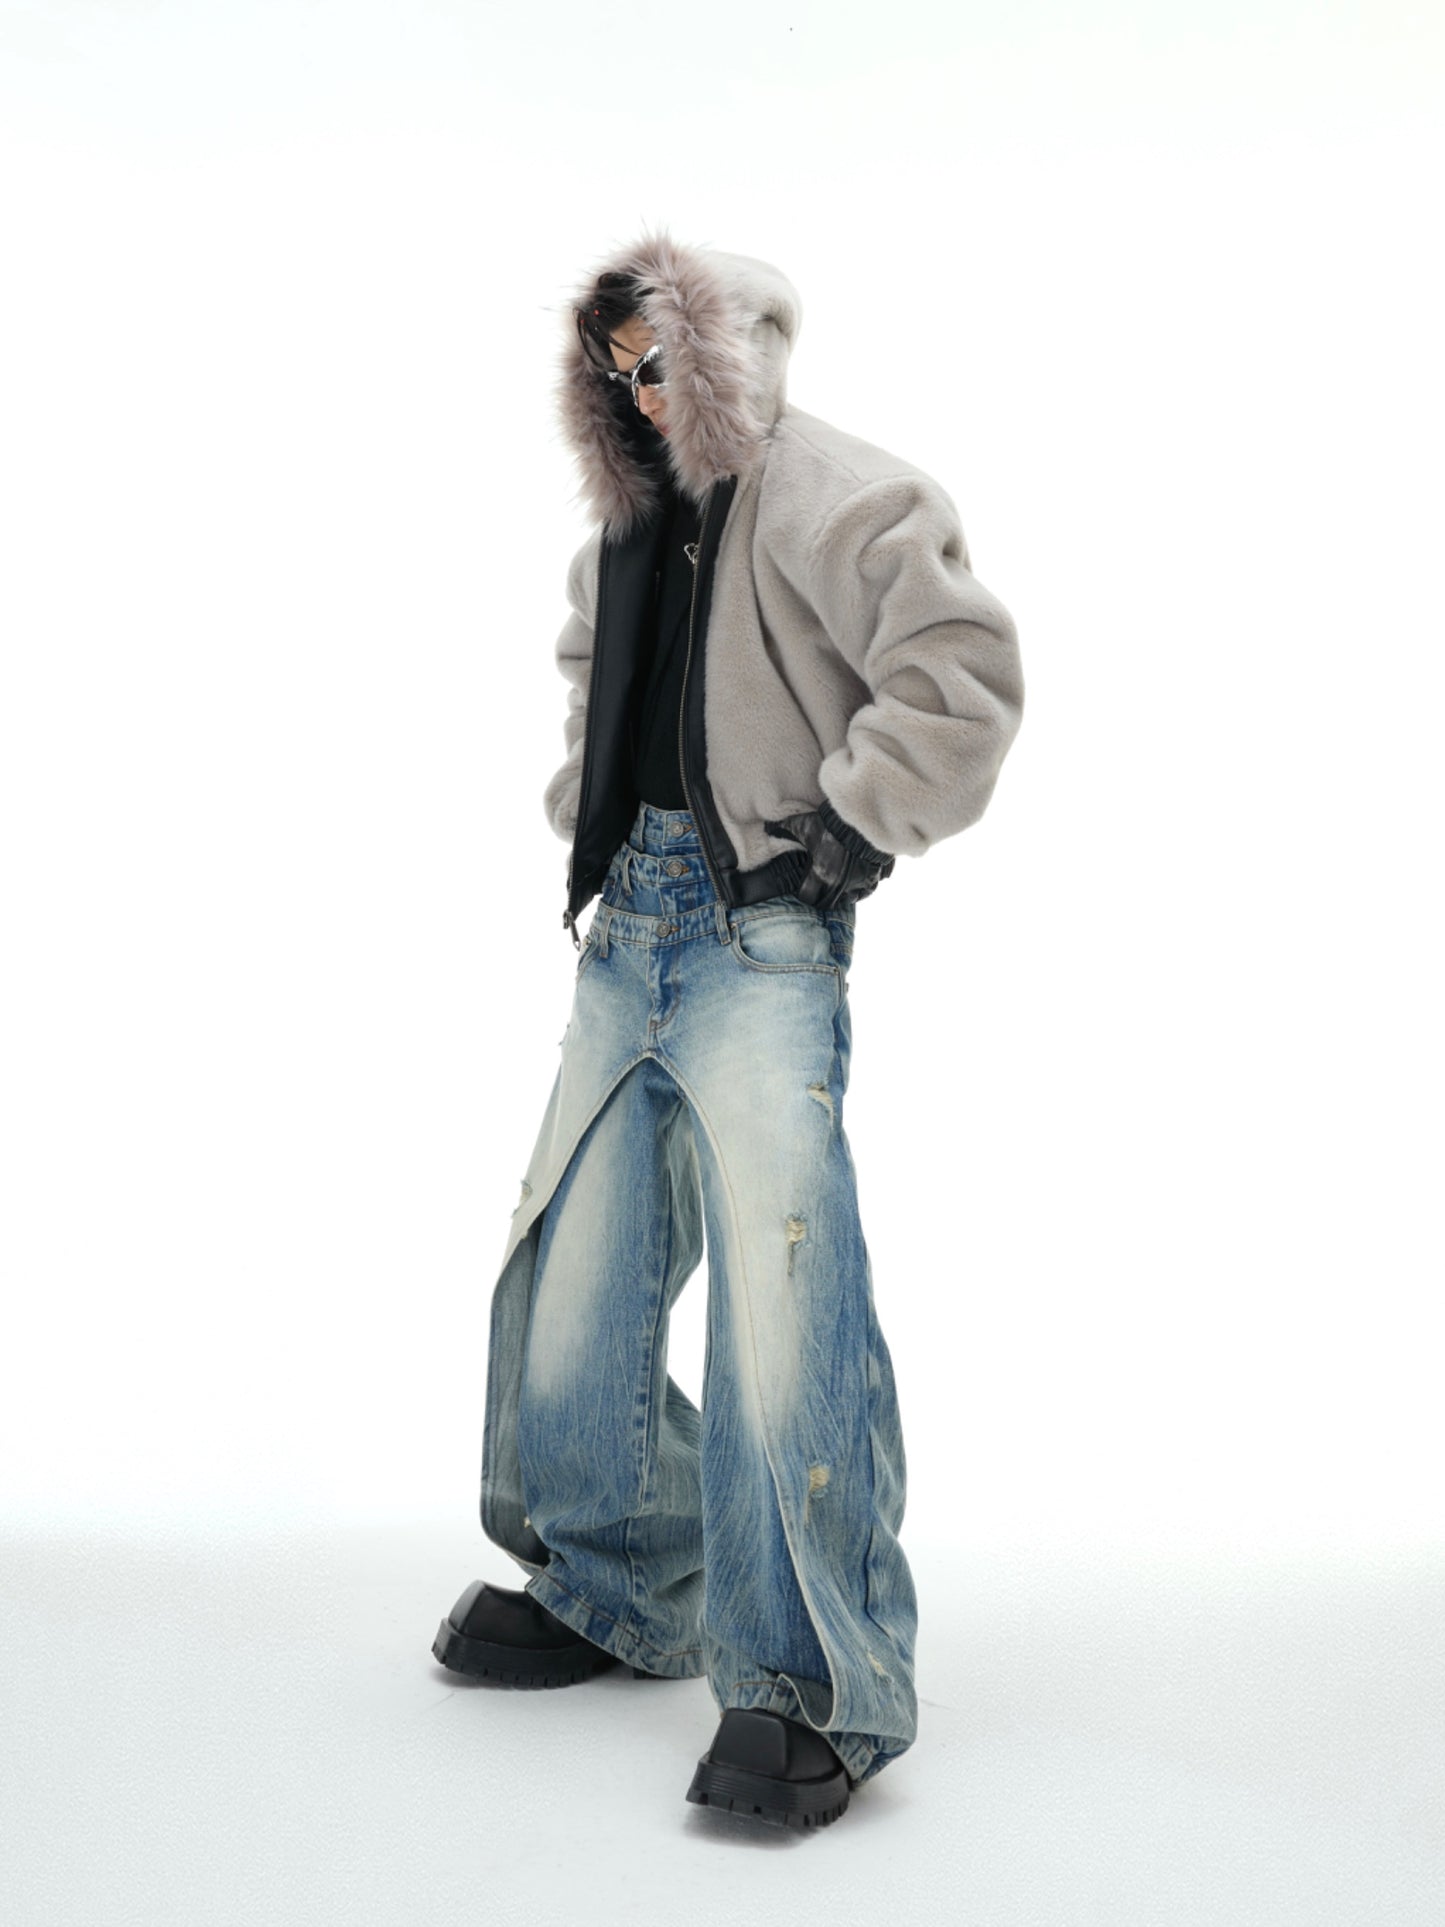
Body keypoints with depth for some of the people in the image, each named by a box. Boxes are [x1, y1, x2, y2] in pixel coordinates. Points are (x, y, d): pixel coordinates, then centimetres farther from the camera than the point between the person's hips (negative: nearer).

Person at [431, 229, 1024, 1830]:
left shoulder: (830, 498, -5)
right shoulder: (627, 529, 19)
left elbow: (963, 671, -15)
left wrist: (852, 829, -14)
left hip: (764, 933, -8)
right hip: (627, 924, 8)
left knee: (778, 1288, -15)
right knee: (572, 1268, 10)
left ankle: (814, 1687, -8)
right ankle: (611, 1596, 27)